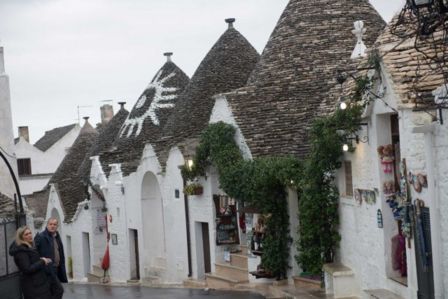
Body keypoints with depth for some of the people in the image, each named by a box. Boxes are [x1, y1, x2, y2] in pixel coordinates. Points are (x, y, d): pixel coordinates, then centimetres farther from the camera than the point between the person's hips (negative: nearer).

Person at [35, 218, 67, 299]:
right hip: (47, 269, -8)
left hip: (56, 269, 8)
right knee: (59, 289, -15)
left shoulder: (57, 237, 15)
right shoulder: (40, 237, -9)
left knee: (53, 292, 12)